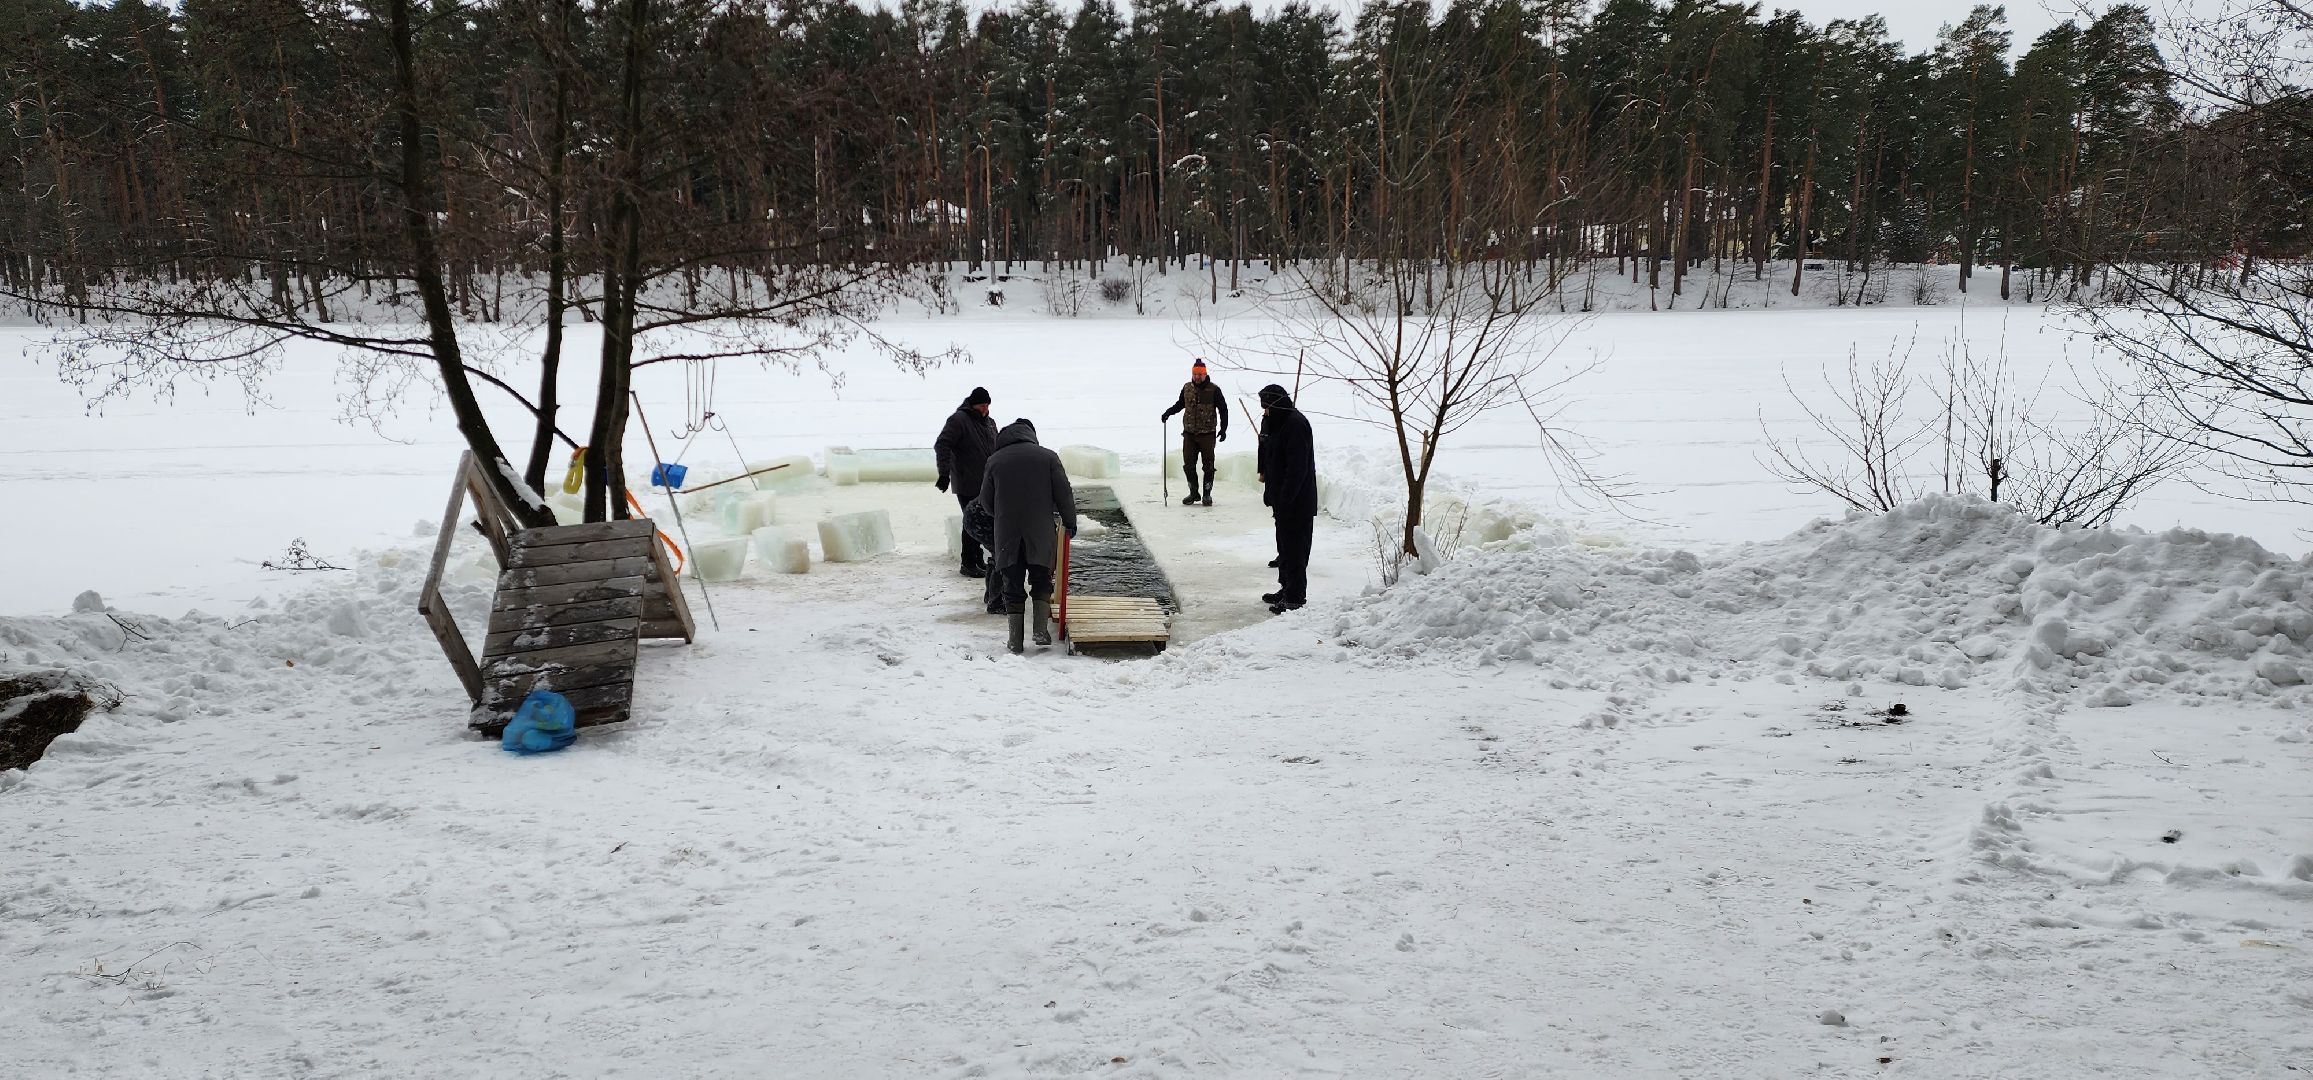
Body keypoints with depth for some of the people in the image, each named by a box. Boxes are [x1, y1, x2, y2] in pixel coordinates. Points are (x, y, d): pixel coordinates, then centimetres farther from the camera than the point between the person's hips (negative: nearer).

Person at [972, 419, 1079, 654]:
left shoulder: (995, 460, 4)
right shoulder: (1048, 456, 1)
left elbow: (986, 500, 9)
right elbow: (1064, 493, -1)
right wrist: (1070, 521, 12)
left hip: (1007, 535, 1)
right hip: (1040, 533, 0)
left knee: (1013, 586, 6)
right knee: (1041, 581, 12)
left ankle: (1015, 638, 5)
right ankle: (1041, 630, 1)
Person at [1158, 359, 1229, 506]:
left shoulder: (1213, 390, -5)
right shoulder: (1187, 388, 6)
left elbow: (1223, 409, 0)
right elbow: (1180, 404, 22)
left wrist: (1223, 429, -5)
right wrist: (1168, 413, 6)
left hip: (1207, 433, -3)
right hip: (1189, 433, 3)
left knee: (1208, 465, 2)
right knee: (1188, 465, 3)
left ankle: (1207, 494, 12)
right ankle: (1193, 493, 15)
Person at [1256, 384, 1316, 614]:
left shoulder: (1296, 425, -19)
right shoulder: (1275, 423, 15)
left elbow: (1297, 468, -24)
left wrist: (1285, 499, -25)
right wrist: (1271, 494, 20)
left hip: (1297, 502, -11)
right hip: (1283, 500, 11)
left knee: (1294, 548, -6)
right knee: (1285, 545, 18)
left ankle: (1295, 597, -3)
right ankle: (1286, 588, 29)